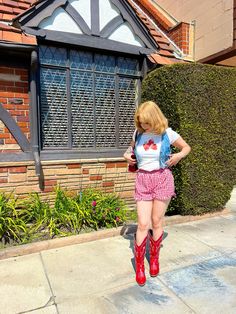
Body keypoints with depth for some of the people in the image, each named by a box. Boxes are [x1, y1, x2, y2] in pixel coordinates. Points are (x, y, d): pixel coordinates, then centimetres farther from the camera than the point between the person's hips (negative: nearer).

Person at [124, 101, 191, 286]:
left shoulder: (167, 133, -6)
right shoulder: (138, 133, 1)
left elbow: (187, 147, 7)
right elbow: (131, 148, 22)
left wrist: (179, 155, -13)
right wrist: (127, 155, 1)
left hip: (162, 179, -1)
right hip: (143, 180, 2)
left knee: (157, 222, 8)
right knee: (143, 224, -1)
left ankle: (154, 258, 32)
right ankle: (139, 265, 16)